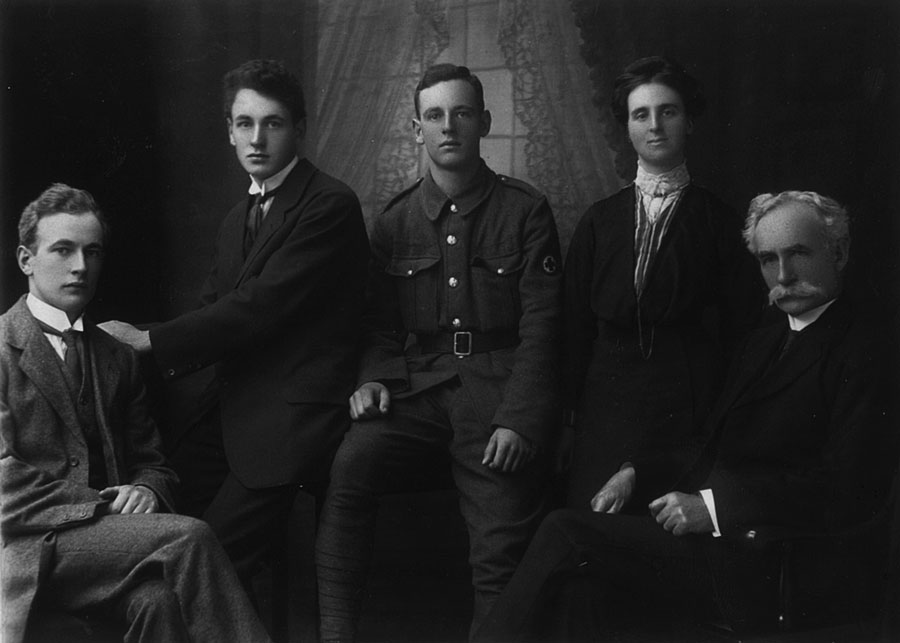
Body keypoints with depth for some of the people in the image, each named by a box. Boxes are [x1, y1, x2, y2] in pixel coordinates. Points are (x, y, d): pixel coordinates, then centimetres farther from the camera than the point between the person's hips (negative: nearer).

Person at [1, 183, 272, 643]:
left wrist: (146, 491, -3)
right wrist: (103, 506, -16)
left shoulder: (118, 358, 20)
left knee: (157, 598, -32)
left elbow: (151, 461, 22)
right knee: (188, 536, -28)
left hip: (104, 530, 5)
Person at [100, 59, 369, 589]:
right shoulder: (238, 220, 19)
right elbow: (215, 309, 15)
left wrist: (148, 340, -14)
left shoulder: (330, 206, -12)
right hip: (232, 411, 8)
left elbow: (257, 307, -19)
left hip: (289, 421, -8)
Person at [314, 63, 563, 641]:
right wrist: (374, 378, -2)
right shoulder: (394, 222, 14)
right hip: (416, 387, 2)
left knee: (501, 556, -12)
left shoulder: (526, 212, 4)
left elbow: (540, 327, -1)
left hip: (499, 388, -2)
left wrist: (517, 420, -12)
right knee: (348, 469, -25)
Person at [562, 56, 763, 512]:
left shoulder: (719, 221, 5)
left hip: (688, 405, -2)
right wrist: (567, 419, 5)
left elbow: (743, 330, 3)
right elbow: (575, 328, 11)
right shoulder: (598, 221, 13)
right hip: (606, 404, 2)